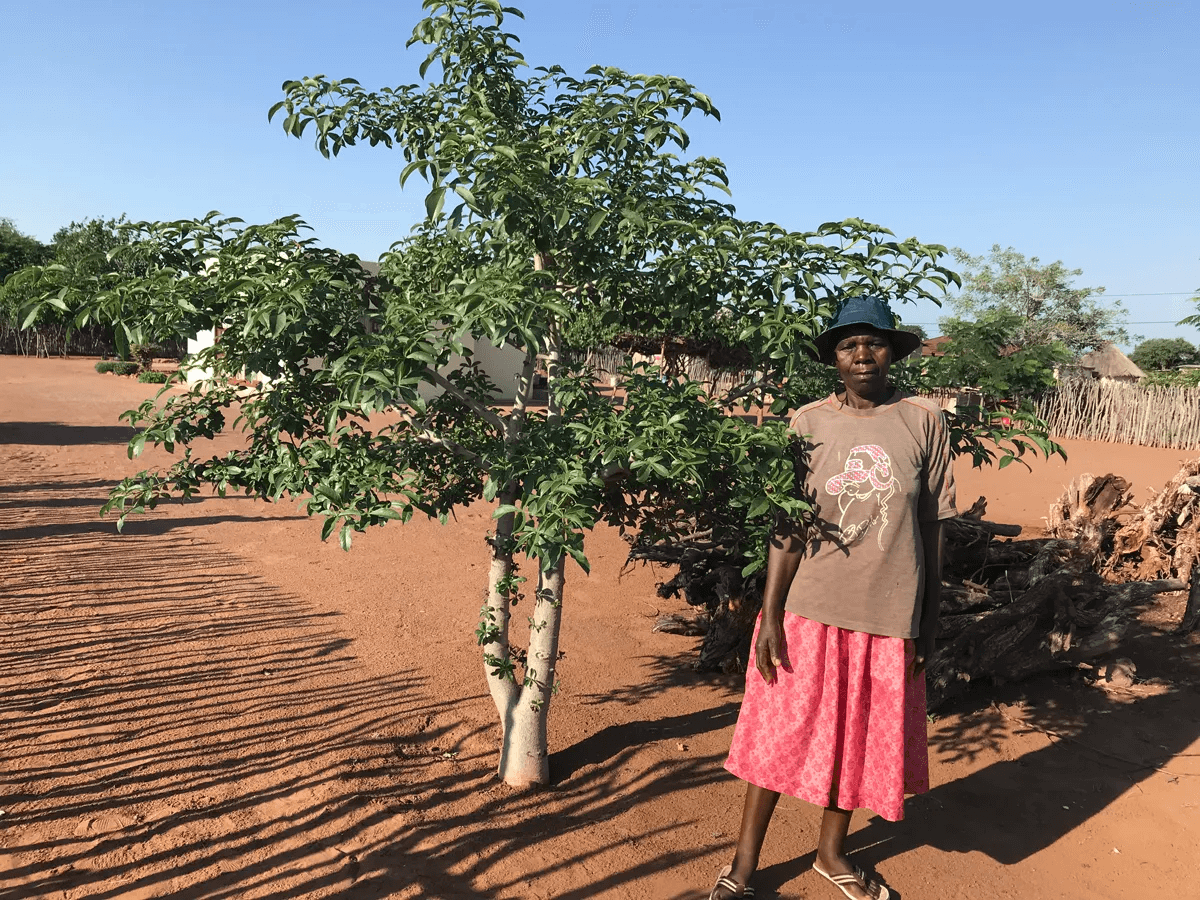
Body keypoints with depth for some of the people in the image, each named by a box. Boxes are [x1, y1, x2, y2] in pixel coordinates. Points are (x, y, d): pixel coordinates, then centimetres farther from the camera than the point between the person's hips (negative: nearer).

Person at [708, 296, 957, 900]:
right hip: (808, 609, -1)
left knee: (859, 738, 15)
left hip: (887, 614, 1)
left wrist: (928, 620, 6)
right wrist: (769, 615, -9)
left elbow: (932, 527, 4)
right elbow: (788, 525, -4)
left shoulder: (924, 423, -1)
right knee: (780, 735, 6)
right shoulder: (808, 423, -4)